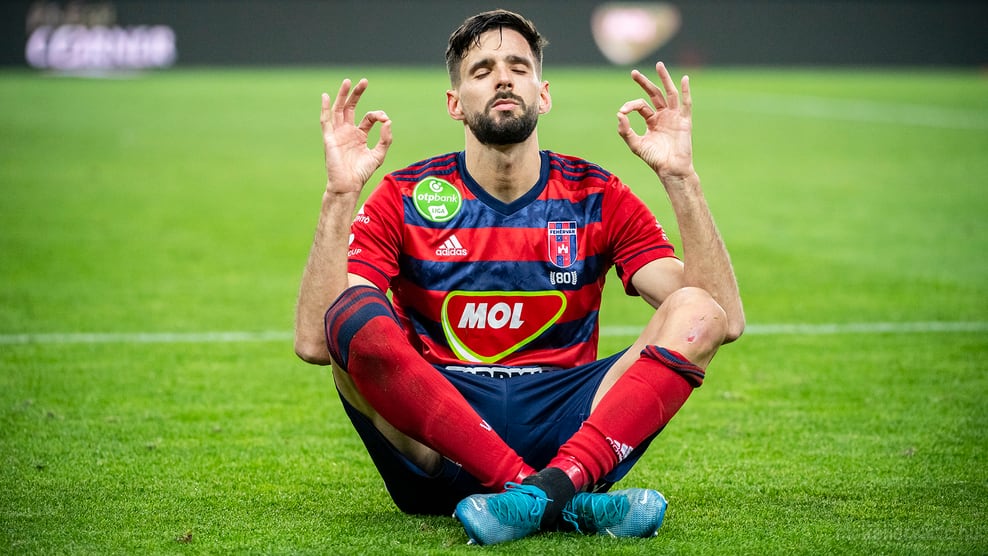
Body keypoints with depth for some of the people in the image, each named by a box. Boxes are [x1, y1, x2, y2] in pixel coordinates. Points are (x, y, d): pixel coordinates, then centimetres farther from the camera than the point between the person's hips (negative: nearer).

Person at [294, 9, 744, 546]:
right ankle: (565, 504, -38)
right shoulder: (405, 199, 4)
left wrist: (679, 177, -9)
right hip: (436, 449, -1)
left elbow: (724, 316, -3)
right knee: (357, 314, -29)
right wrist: (339, 194, -15)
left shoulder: (597, 198, 8)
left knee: (697, 313, -20)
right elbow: (314, 341, -9)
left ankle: (544, 490, -41)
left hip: (569, 440, 1)